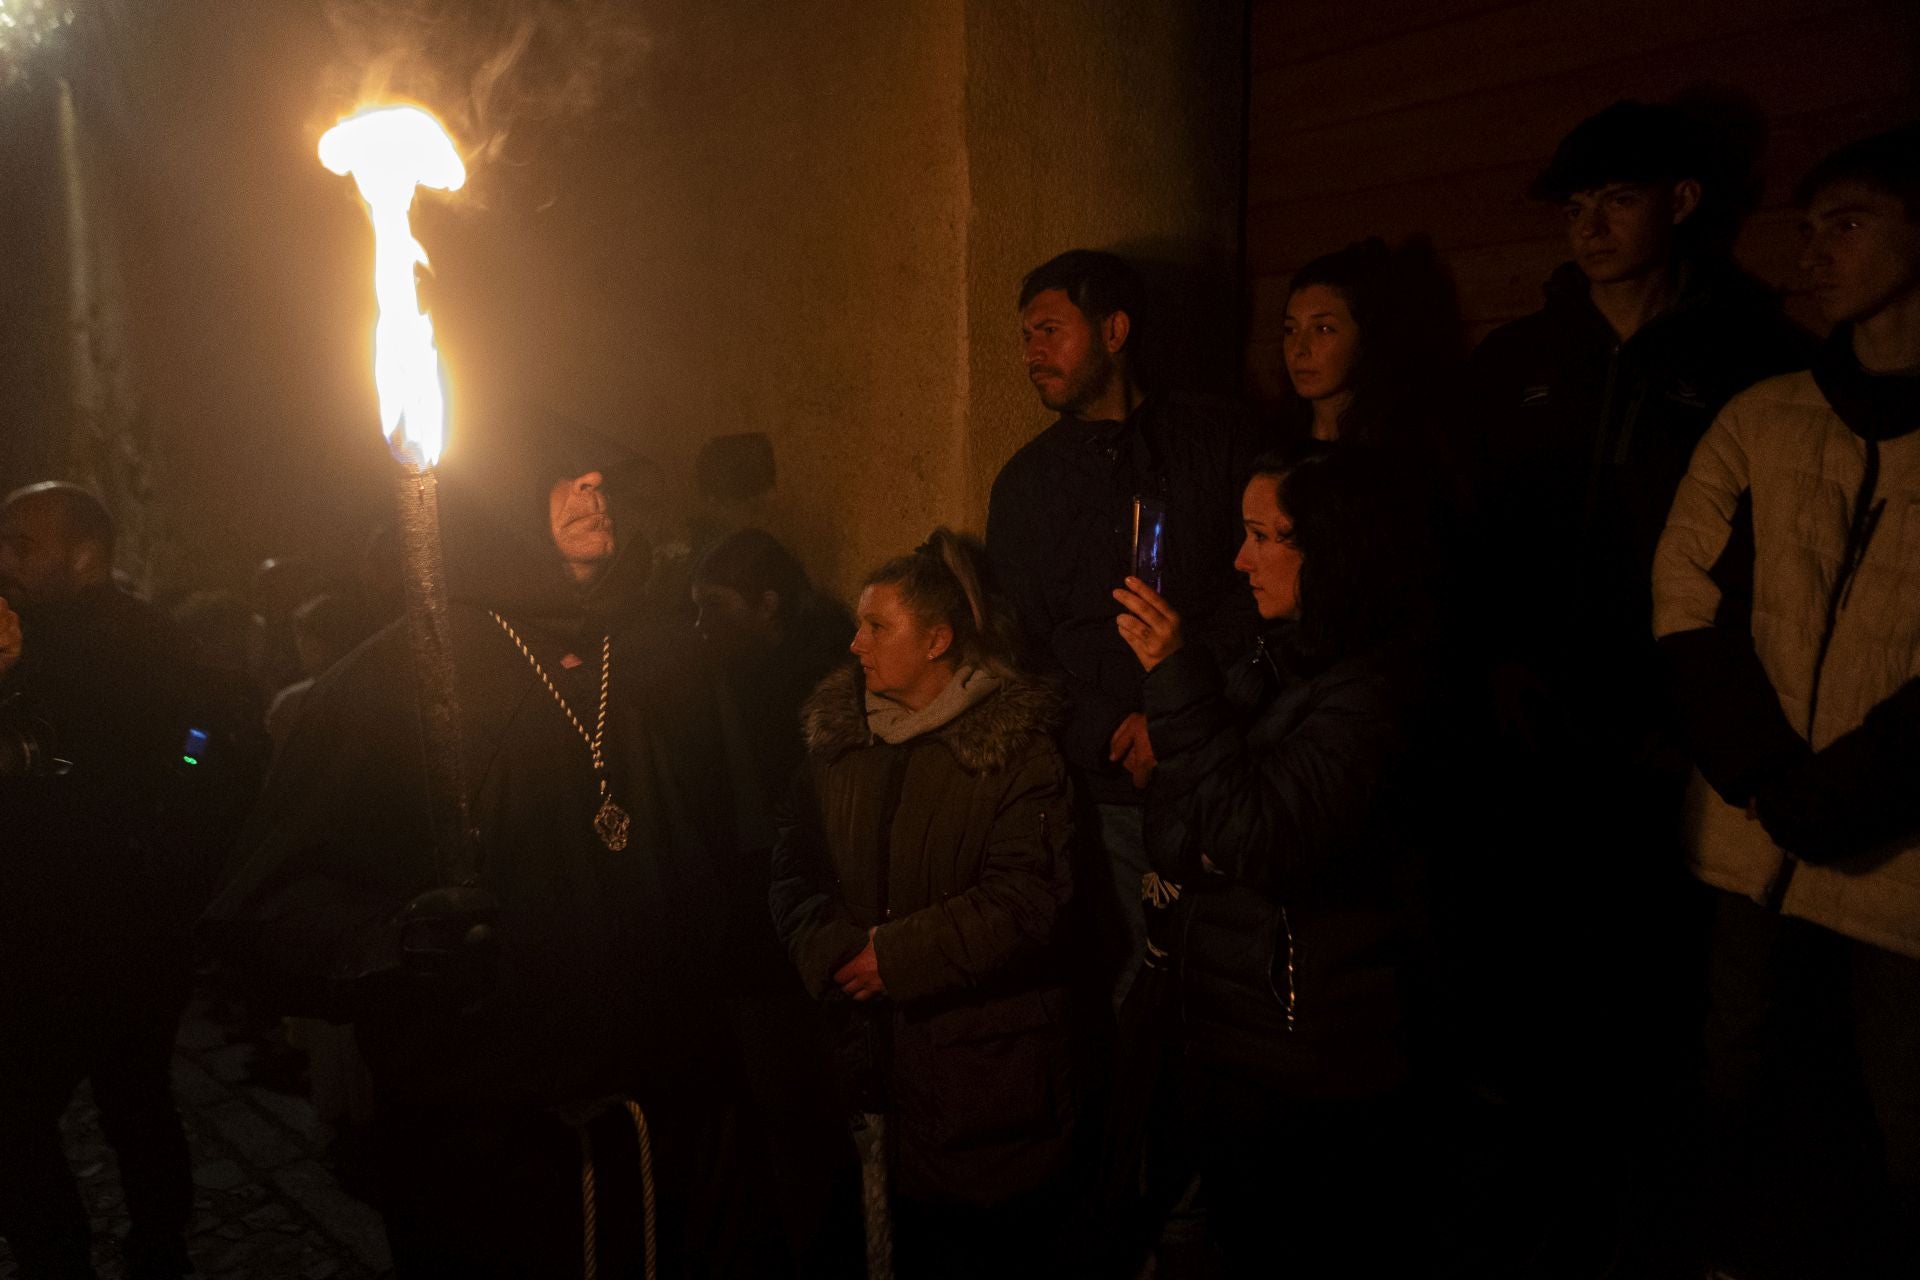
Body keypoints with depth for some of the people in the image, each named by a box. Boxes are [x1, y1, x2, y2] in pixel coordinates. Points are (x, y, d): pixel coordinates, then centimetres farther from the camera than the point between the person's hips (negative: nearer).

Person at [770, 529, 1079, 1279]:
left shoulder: (1015, 745, -8)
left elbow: (1024, 898, -16)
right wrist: (831, 951, -12)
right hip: (871, 1045, 4)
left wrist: (896, 954, -16)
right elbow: (795, 872, 6)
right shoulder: (837, 738, 8)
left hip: (983, 1065, -4)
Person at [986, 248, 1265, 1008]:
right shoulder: (1025, 481, 12)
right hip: (1108, 792, 1)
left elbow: (1263, 588, 0)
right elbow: (1020, 646, 8)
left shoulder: (1217, 438, 7)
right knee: (1128, 981, -1)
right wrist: (1118, 743, -5)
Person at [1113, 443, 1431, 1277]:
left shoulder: (1368, 688, -20)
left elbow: (1261, 840, -30)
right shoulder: (1269, 663, 5)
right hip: (1224, 1043, 8)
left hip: (1315, 1068, -8)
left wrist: (1178, 677, -29)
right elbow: (1170, 839, 11)